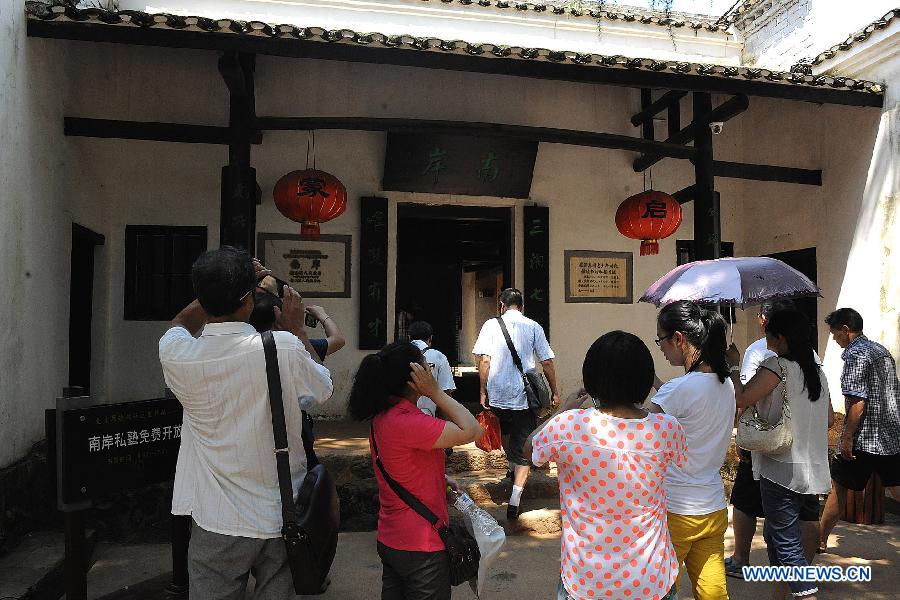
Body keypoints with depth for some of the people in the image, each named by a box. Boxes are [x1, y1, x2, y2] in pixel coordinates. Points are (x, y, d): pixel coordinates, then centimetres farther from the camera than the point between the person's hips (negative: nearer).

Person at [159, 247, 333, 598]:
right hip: (284, 517, 0)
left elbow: (181, 324, 13)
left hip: (218, 523, 1)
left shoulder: (176, 355, -14)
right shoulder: (285, 348, -19)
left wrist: (219, 288, 13)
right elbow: (323, 390, 3)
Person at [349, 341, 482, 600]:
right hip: (421, 548, -9)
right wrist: (436, 392, -20)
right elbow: (471, 431, -27)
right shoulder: (406, 422, -28)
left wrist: (441, 479, 5)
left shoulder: (382, 417, 2)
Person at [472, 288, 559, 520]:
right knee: (523, 448, 4)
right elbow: (547, 363, 1)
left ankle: (513, 467, 50)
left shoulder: (491, 324, -1)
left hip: (497, 395, 1)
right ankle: (514, 500, -5)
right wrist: (554, 392, 11)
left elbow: (484, 361, -6)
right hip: (524, 396, -1)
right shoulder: (534, 327, 1)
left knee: (504, 432, 29)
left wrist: (483, 392, 1)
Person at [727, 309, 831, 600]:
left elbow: (741, 399, -24)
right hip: (813, 471, 9)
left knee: (787, 544, -1)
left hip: (781, 470, -9)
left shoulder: (778, 366, -16)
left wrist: (734, 364, -10)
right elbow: (826, 416, 19)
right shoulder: (817, 371, 10)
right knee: (774, 532, 22)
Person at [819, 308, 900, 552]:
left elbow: (857, 401, -21)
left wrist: (847, 438, -18)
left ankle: (820, 539, 16)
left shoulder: (855, 354, -14)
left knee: (839, 487, 5)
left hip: (864, 439, -8)